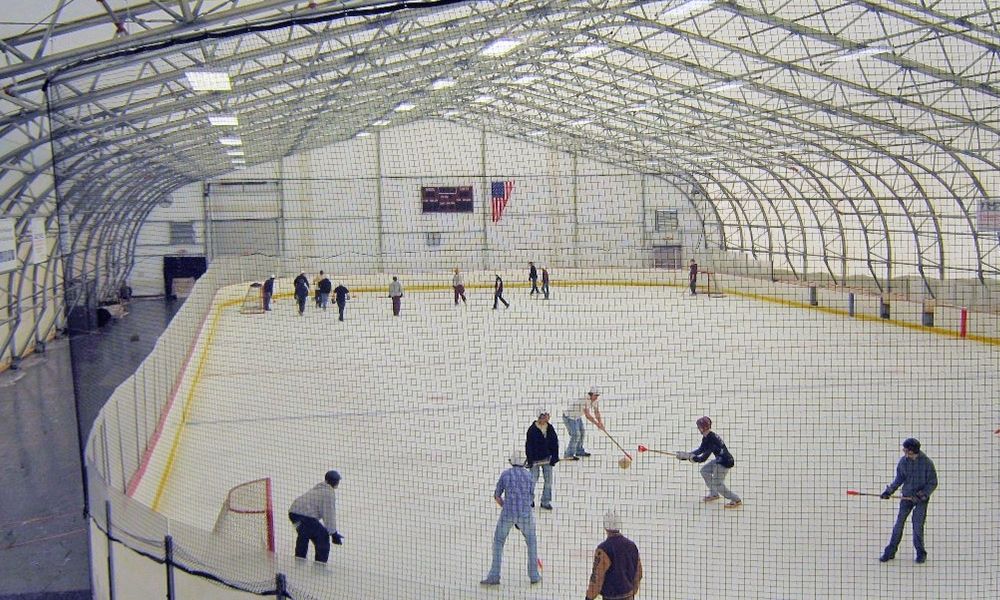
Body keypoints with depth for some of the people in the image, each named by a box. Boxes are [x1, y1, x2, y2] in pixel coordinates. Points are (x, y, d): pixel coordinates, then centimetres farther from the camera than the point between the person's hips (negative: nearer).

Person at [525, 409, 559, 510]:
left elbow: (555, 443, 6)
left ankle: (546, 502, 17)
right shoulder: (532, 430, -13)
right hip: (535, 459, -4)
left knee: (548, 480, 4)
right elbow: (528, 445, -11)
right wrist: (530, 460, -12)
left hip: (547, 458, 4)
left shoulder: (550, 428, 0)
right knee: (533, 480, 2)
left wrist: (554, 457, 0)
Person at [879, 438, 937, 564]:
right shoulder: (903, 461, -3)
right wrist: (889, 491, -4)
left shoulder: (927, 463, -13)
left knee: (918, 525, -5)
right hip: (906, 496, 3)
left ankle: (921, 553, 14)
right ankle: (890, 552, 5)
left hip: (921, 498, -3)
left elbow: (933, 483, -9)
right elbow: (899, 479, 7)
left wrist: (922, 494, -21)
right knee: (899, 523, 0)